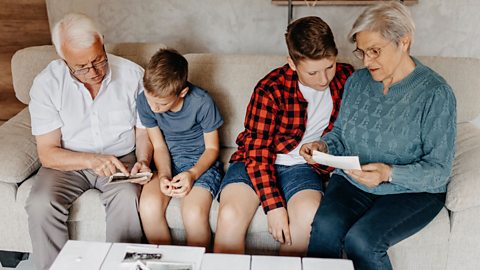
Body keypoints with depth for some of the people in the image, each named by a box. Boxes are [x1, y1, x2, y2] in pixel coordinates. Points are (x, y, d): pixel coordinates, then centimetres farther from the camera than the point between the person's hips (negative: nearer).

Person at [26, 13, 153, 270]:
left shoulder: (132, 75, -9)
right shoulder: (46, 83, -11)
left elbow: (143, 131, 2)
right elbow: (48, 153, -12)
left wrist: (143, 160, -19)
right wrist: (93, 160, -29)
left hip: (121, 159, 0)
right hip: (69, 163, 1)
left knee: (128, 198, -31)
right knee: (40, 205, -26)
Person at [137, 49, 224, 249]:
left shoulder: (202, 102, -20)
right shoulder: (145, 100, -11)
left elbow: (212, 148, -7)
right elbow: (159, 146, 0)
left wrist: (193, 174, -24)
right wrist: (164, 174, -19)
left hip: (202, 162, -3)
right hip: (169, 162, 3)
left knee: (194, 213, -30)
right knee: (149, 206, -26)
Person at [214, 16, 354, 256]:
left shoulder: (345, 78, -4)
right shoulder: (270, 90, -17)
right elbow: (257, 151, -16)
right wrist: (274, 206, -24)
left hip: (302, 164, 2)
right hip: (258, 161, -2)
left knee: (309, 216, -30)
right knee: (230, 216, -30)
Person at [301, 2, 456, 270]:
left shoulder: (435, 93, -12)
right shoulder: (357, 81, 4)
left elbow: (439, 170, -12)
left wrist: (389, 173, -28)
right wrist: (323, 146, -8)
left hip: (413, 190, -3)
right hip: (352, 181, 4)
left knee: (362, 240, -27)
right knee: (325, 227, -26)